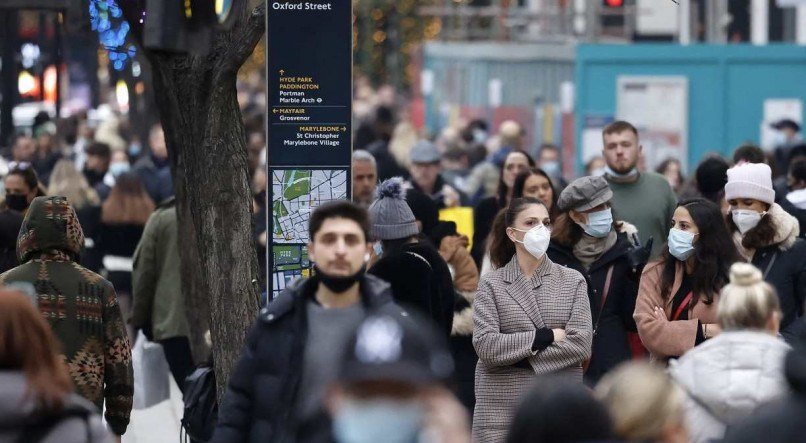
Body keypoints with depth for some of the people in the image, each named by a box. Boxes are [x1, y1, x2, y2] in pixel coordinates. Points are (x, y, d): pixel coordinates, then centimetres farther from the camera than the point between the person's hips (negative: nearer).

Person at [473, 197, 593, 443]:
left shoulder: (572, 281, 8)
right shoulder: (491, 284, 5)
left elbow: (581, 344, -3)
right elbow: (485, 346, -7)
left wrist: (522, 358, -7)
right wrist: (545, 337, -9)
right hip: (502, 408, -1)